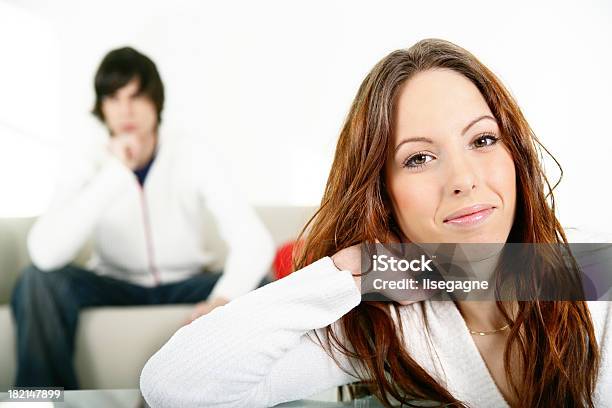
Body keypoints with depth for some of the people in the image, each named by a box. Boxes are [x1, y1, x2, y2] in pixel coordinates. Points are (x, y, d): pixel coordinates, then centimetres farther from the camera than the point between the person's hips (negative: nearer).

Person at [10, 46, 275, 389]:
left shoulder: (193, 154, -16)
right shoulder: (86, 163, -14)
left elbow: (255, 240, -26)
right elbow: (45, 253, -32)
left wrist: (224, 299, -46)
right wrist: (114, 173, -35)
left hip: (186, 286, 0)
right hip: (114, 287, 0)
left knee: (260, 289, -27)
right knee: (39, 281, -27)